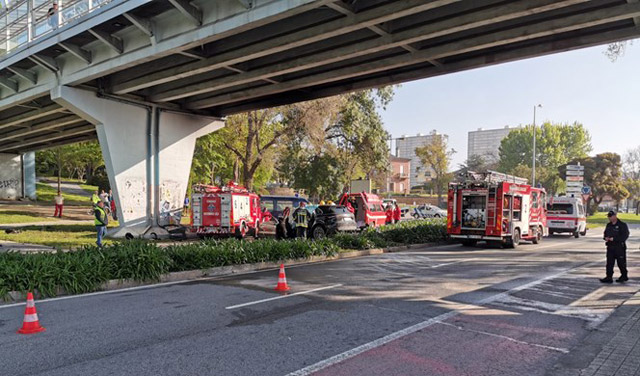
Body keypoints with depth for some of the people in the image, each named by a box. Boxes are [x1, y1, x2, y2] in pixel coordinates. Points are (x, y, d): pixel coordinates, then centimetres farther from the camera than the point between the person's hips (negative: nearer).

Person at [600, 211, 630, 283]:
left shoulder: (622, 225, -8)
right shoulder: (608, 225, 14)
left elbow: (625, 236, -14)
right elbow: (605, 233, 23)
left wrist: (614, 238, -20)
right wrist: (606, 238, 0)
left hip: (619, 247, -6)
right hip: (610, 247, 6)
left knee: (621, 263, 6)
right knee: (609, 263, 1)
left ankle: (624, 276, 24)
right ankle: (609, 277, 2)